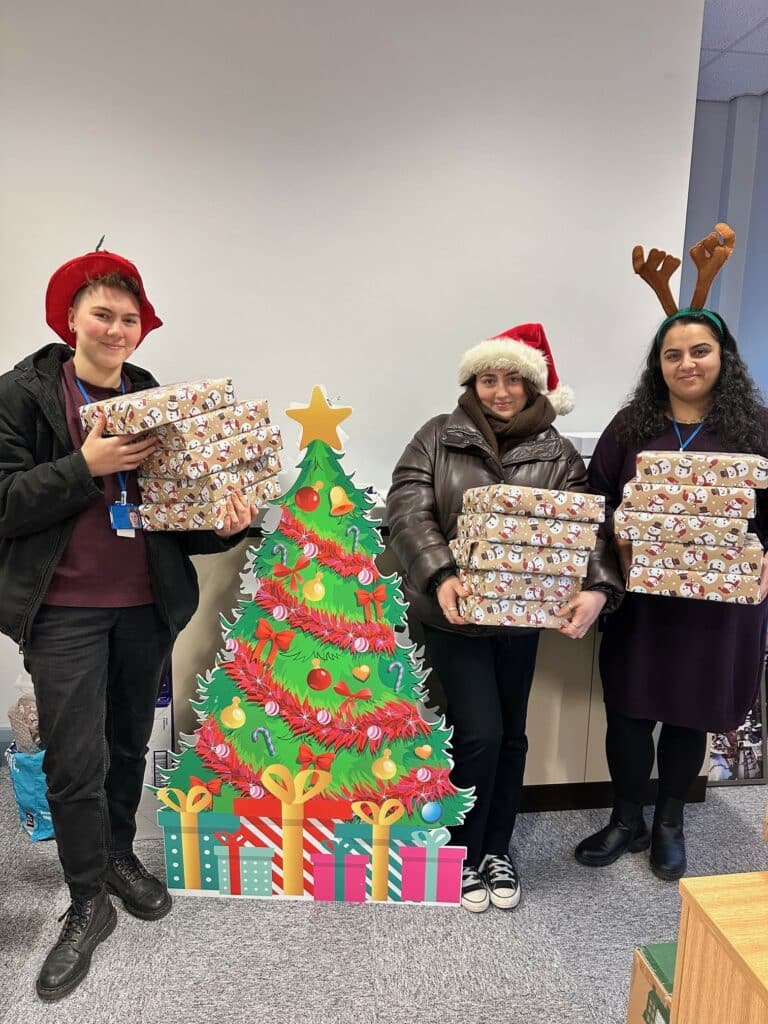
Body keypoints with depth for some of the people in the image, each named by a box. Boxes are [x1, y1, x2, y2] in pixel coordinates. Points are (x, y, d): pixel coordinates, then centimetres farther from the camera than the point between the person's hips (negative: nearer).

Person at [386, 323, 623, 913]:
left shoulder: (558, 454, 3)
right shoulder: (438, 438, -2)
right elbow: (408, 510, -12)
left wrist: (598, 588, -26)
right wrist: (439, 576, -28)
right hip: (455, 612, -3)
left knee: (511, 733, 13)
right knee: (480, 733, -5)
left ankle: (497, 849, 35)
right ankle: (464, 853, 21)